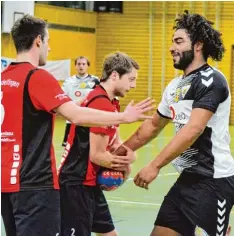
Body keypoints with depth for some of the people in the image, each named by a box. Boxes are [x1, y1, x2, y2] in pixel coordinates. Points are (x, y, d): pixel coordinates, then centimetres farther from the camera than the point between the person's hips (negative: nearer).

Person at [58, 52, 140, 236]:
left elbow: (115, 142, 12)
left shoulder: (111, 103, 11)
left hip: (89, 183, 10)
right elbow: (97, 155, -20)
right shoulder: (103, 104, -20)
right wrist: (126, 163, -4)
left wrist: (128, 154, -10)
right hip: (76, 184, -10)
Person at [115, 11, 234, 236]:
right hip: (188, 178, 9)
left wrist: (154, 166, -26)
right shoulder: (175, 86, 14)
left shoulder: (210, 80, -13)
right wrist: (121, 151, 26)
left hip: (214, 180, -9)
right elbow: (153, 126, 28)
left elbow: (193, 130, -23)